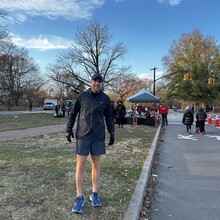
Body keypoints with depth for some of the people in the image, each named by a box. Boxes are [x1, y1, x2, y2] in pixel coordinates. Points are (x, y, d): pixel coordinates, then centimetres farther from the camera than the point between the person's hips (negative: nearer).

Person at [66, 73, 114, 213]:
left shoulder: (105, 99, 2)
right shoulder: (82, 96, 0)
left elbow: (108, 117, 9)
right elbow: (73, 113, 7)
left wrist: (112, 133, 5)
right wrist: (69, 129, 4)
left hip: (98, 136, 1)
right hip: (82, 136, -1)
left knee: (96, 165, 9)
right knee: (80, 165, 0)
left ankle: (94, 194, 25)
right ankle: (79, 197, 12)